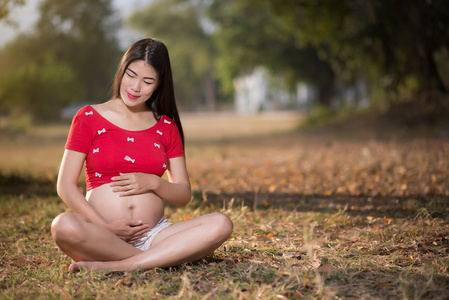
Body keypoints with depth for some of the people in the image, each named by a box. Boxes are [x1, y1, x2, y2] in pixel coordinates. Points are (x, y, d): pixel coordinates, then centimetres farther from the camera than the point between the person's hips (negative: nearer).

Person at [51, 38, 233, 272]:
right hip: (103, 237, -3)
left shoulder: (167, 127, 13)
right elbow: (65, 185, 0)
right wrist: (106, 227, -12)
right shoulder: (89, 118, 6)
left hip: (154, 233, 3)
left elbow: (184, 196, 13)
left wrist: (154, 183, -9)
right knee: (64, 226, -36)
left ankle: (117, 266, -27)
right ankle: (165, 258, -20)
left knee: (221, 224, -23)